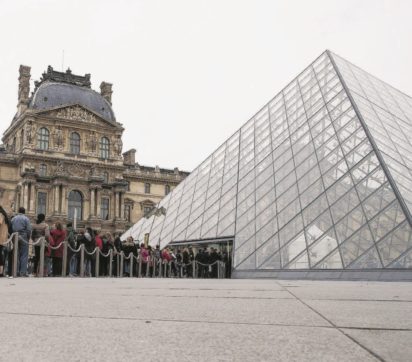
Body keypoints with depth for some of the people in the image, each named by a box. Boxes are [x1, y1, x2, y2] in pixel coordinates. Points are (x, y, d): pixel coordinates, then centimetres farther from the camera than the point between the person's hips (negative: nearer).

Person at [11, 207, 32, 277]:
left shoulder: (13, 219, 11)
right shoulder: (26, 219, -3)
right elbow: (29, 230, -10)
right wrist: (28, 237, 3)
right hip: (24, 238, -4)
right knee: (24, 255, -3)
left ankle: (16, 271, 9)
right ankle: (23, 272, -8)